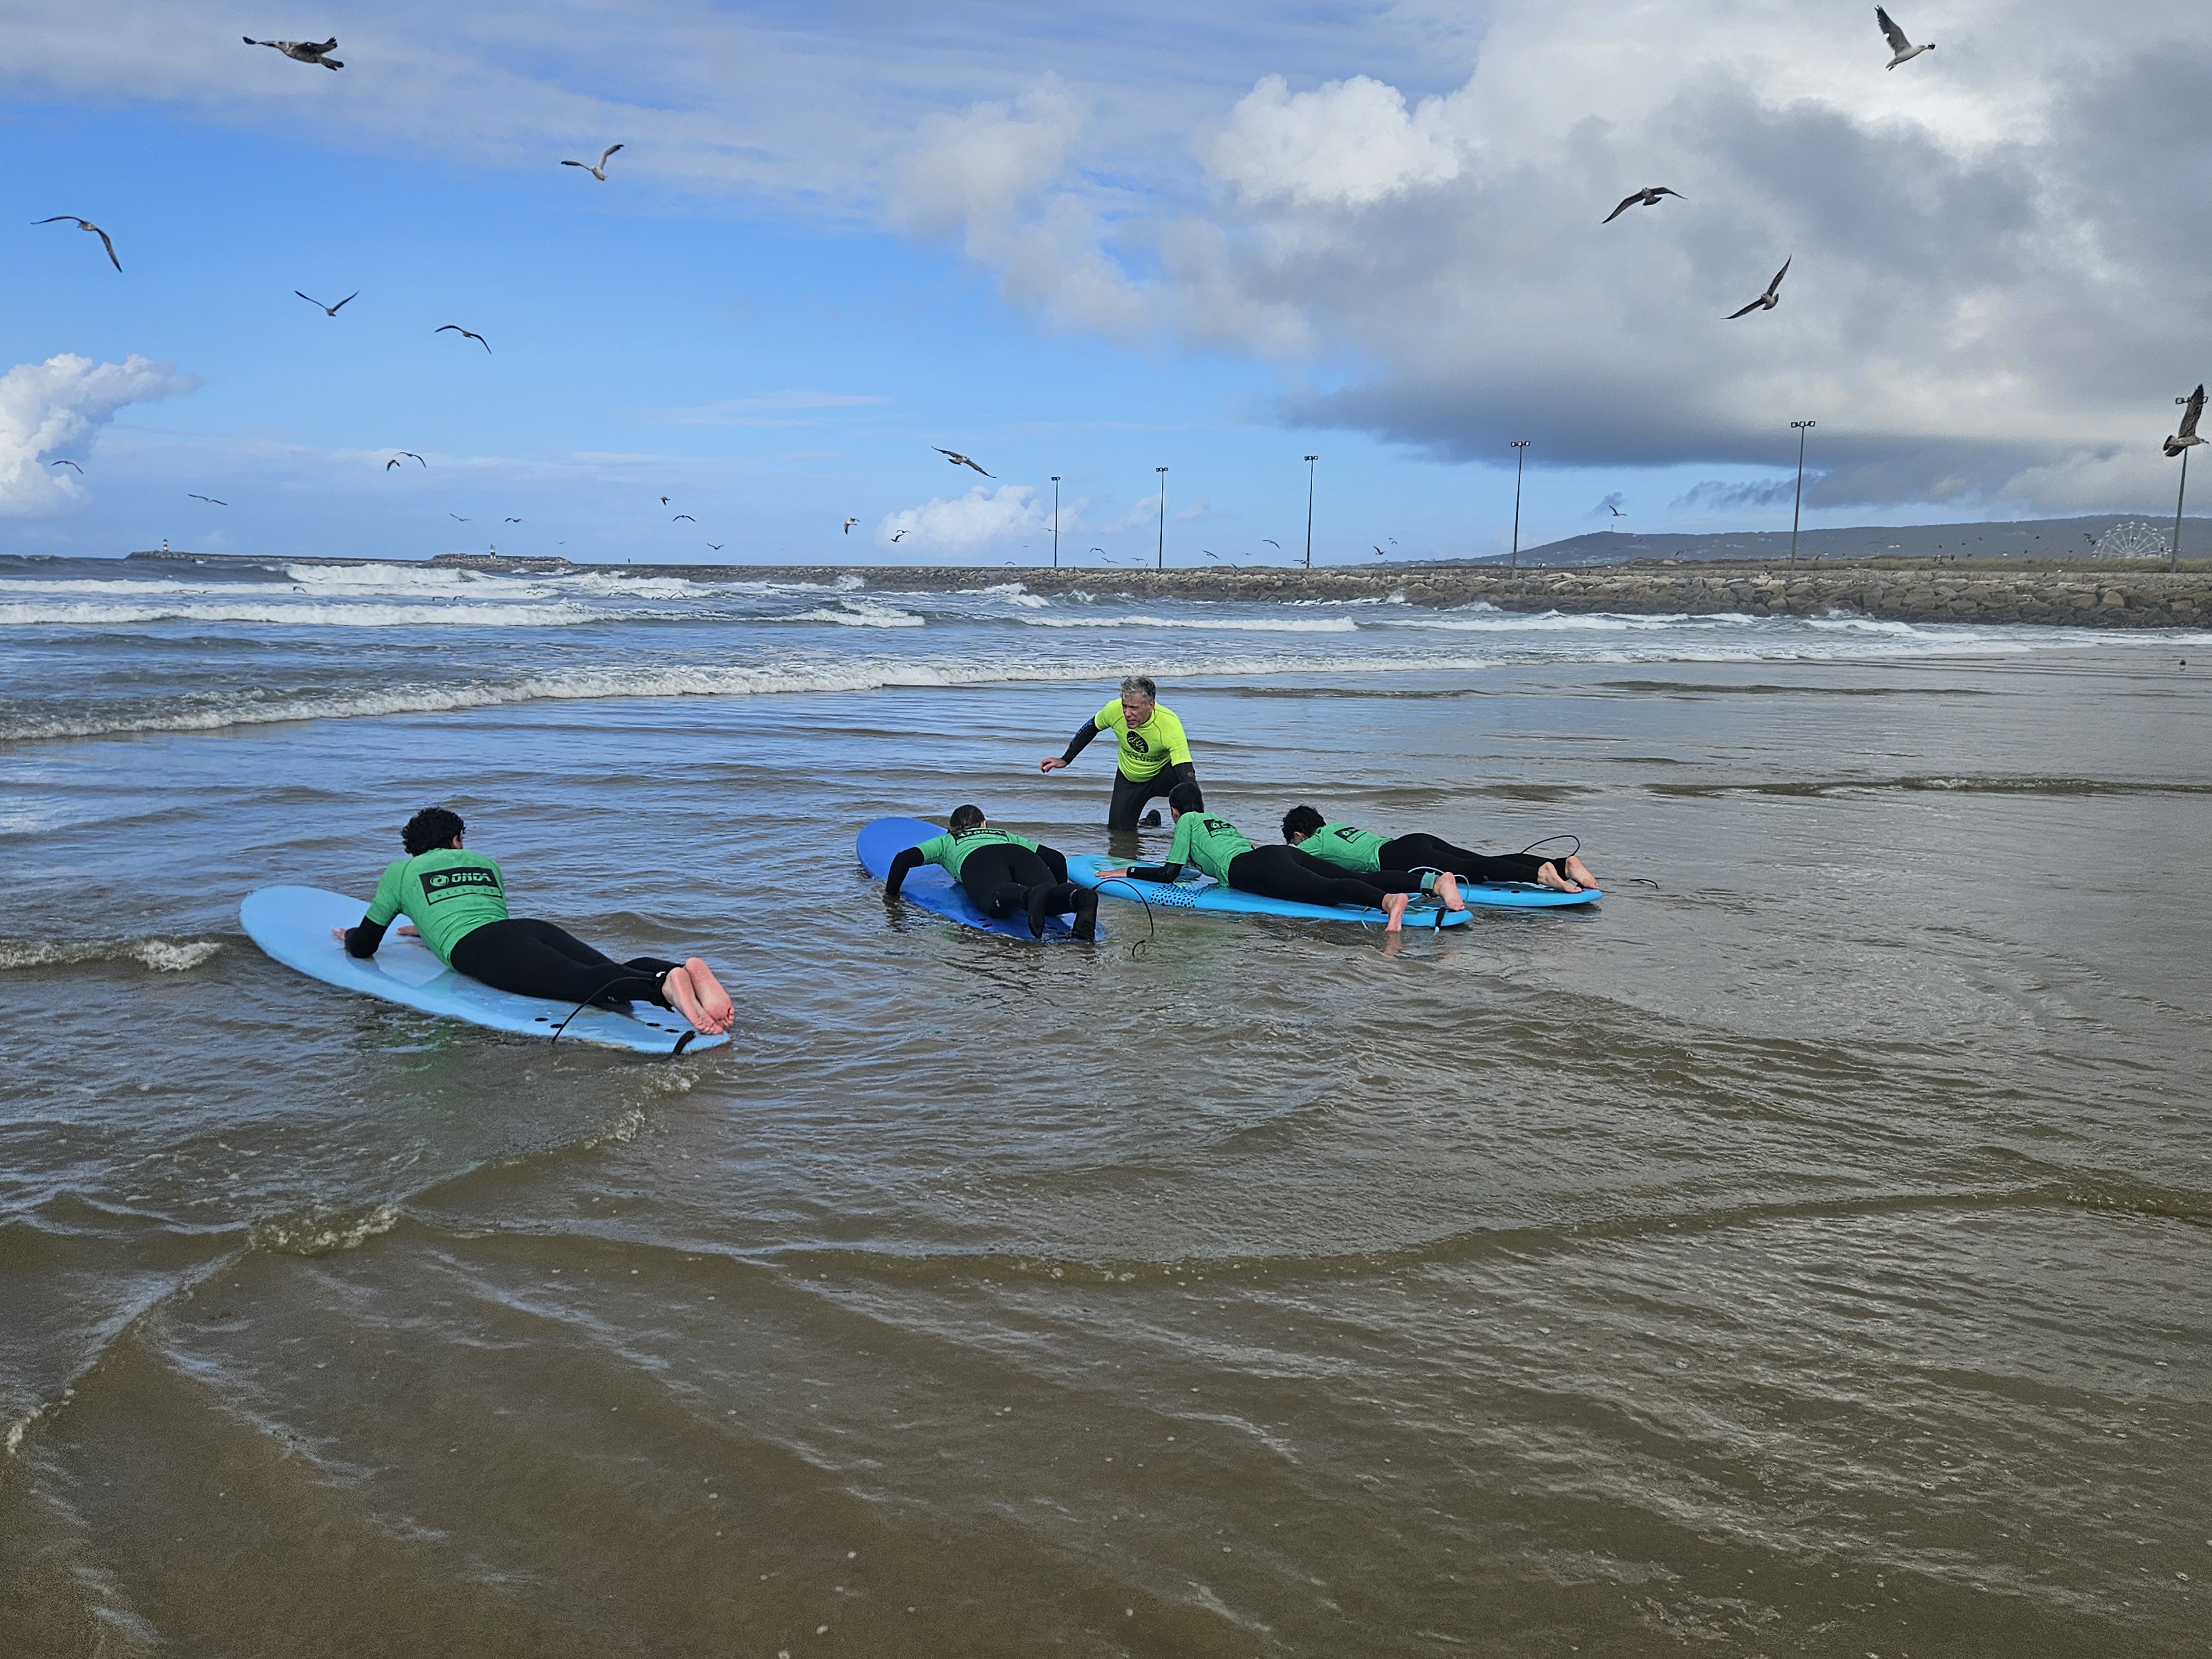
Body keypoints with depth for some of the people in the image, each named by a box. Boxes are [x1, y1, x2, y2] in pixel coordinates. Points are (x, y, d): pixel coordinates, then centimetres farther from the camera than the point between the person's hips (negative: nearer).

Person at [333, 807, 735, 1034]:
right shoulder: (486, 863, 39)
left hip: (485, 951, -6)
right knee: (615, 974, -15)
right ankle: (685, 969, -48)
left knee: (583, 982, -31)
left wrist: (350, 935, 57)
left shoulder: (400, 872, 27)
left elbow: (363, 947, 33)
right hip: (534, 927, 6)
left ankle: (665, 982, -61)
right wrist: (431, 929, 70)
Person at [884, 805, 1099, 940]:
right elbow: (1057, 858, 35)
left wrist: (891, 895, 40)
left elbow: (904, 859, 26)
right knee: (1049, 903, -23)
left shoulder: (945, 841, 39)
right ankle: (1081, 897, -58)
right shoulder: (1007, 836, 45)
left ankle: (1031, 896, -67)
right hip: (1021, 855, 2)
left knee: (996, 900, -32)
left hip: (978, 860, -2)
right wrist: (1060, 894, 47)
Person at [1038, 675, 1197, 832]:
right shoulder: (1114, 710, -27)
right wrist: (1065, 760, 3)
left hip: (1163, 774, -4)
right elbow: (1090, 728, -3)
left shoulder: (1170, 725, -37)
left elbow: (1186, 770, -44)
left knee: (1182, 776, -37)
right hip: (1128, 778, 4)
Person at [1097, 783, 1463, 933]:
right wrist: (1193, 859, 72)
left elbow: (1169, 874, 17)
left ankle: (1389, 900, -60)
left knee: (1325, 890, -31)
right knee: (1357, 880, -13)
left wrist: (1127, 871, 30)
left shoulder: (1187, 822, 21)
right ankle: (1436, 880, -34)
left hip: (1253, 868, -6)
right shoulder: (1218, 819, 41)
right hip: (1280, 852, 6)